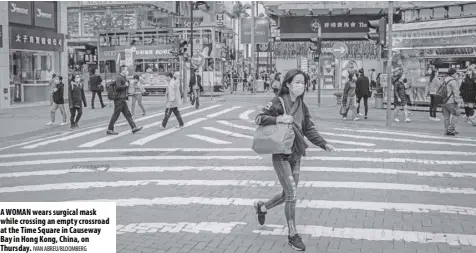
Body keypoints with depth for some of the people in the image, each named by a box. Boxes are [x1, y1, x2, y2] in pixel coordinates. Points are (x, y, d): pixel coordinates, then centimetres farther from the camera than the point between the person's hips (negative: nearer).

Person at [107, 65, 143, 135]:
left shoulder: (123, 78, 18)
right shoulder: (119, 78, -13)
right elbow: (118, 87, -24)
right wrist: (126, 85, -14)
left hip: (123, 99, 10)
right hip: (119, 99, -10)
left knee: (127, 114, 9)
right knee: (116, 114, -5)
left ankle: (134, 128, 10)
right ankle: (109, 130, 1)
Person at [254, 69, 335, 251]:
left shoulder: (302, 106, 5)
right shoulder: (278, 102, -12)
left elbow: (309, 129, 9)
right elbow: (259, 118, -14)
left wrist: (323, 144, -3)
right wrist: (278, 119, -28)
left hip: (296, 155, 6)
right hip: (281, 155, -6)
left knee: (288, 194, 15)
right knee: (292, 194, -7)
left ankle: (262, 207, 42)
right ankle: (292, 235, 7)